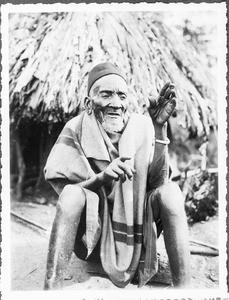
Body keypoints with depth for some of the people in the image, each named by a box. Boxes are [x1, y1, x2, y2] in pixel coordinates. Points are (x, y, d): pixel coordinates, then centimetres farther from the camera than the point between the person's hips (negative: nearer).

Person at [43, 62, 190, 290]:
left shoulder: (141, 127, -6)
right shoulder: (76, 130, -8)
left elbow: (157, 182, -17)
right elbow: (65, 190, -13)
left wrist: (159, 131, -28)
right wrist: (102, 178, -33)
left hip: (135, 226, 1)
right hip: (92, 230, -1)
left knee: (170, 190, -24)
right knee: (72, 193, -30)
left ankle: (182, 287, -25)